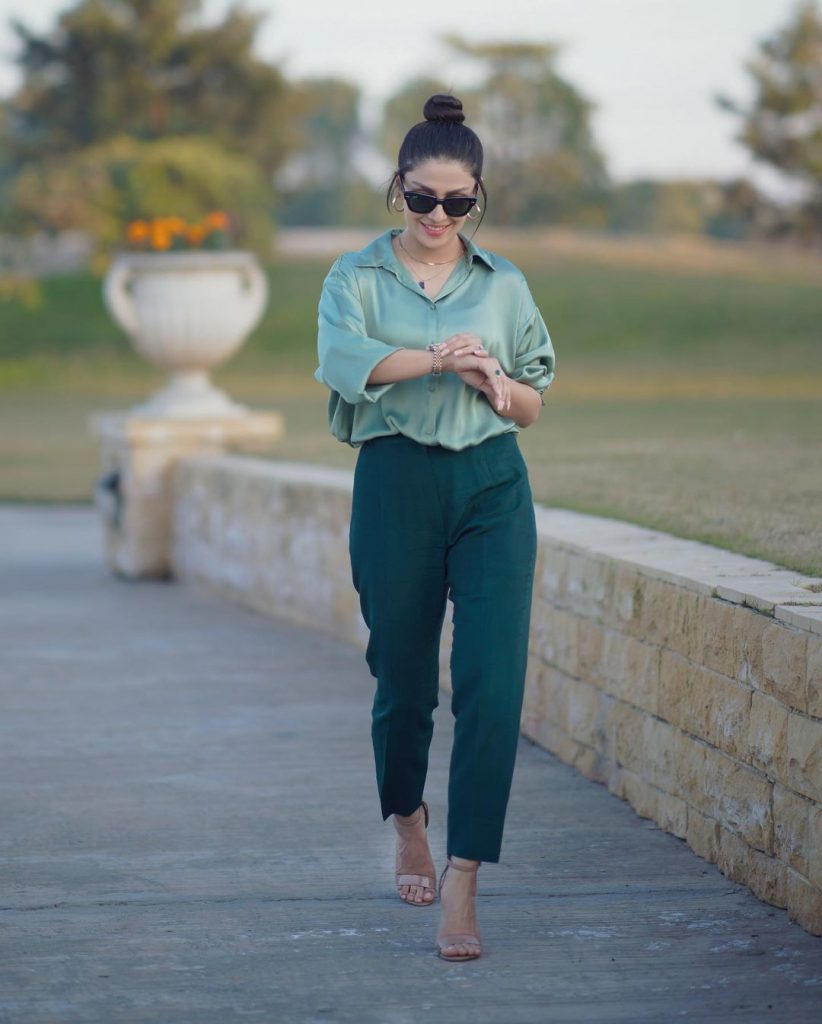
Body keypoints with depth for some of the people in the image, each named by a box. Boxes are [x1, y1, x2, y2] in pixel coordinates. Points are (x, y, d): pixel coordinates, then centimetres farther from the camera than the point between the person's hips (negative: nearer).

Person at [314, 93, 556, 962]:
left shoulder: (503, 284, 11)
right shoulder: (357, 277, 4)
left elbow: (534, 405, 16)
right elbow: (345, 358, -16)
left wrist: (498, 386, -7)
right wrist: (436, 357, -29)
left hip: (493, 485, 1)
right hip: (396, 485, -1)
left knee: (492, 679, -12)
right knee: (403, 676, 8)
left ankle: (461, 887, -12)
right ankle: (408, 824, 38)